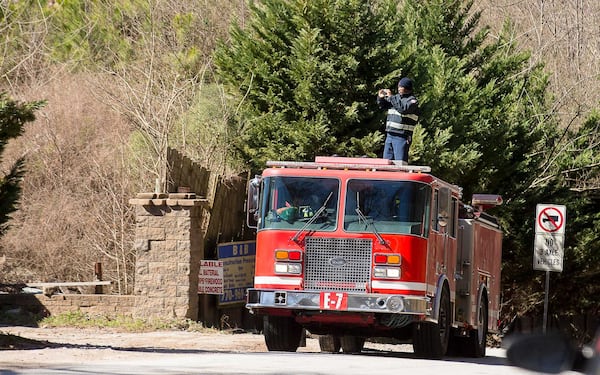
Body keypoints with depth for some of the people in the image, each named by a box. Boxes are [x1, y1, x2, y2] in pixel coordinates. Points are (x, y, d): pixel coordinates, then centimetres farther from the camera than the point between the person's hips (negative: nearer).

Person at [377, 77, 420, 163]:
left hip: (402, 137, -7)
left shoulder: (412, 101, -6)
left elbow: (403, 109, -24)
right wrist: (381, 98, 2)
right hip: (390, 135, 7)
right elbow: (383, 105, 24)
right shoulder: (396, 97, 14)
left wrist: (391, 97, -21)